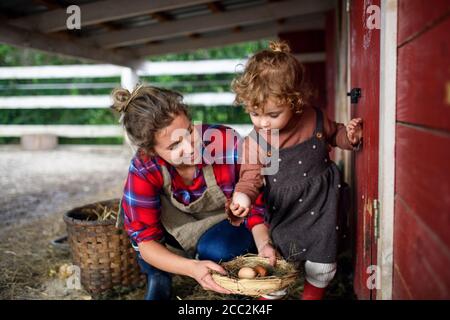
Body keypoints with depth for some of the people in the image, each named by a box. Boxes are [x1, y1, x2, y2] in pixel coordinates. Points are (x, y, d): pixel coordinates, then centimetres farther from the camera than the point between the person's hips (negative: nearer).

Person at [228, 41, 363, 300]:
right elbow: (251, 175, -12)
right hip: (283, 208, -1)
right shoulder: (256, 141, -16)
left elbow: (334, 134, 9)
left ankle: (314, 292, 43)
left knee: (321, 258, 15)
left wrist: (349, 136, -12)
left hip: (321, 203, 1)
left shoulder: (315, 119, -12)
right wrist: (242, 196, -32)